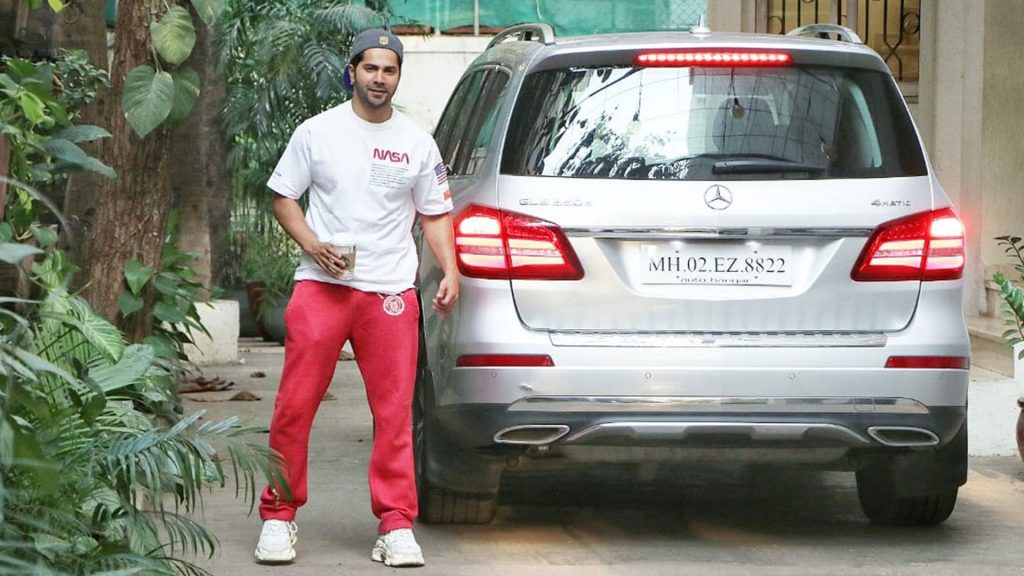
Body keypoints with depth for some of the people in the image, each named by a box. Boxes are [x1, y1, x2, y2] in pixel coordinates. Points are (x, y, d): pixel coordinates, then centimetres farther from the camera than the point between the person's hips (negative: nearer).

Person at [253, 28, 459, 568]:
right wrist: (313, 244, -9)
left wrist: (450, 271, -1)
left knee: (394, 411, -1)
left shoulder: (417, 143, 10)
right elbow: (283, 196, 8)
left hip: (391, 294, 1)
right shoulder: (317, 132, 5)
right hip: (321, 286, -1)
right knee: (294, 406, -3)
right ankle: (279, 515, 8)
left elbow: (435, 214, 14)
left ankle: (396, 526, 5)